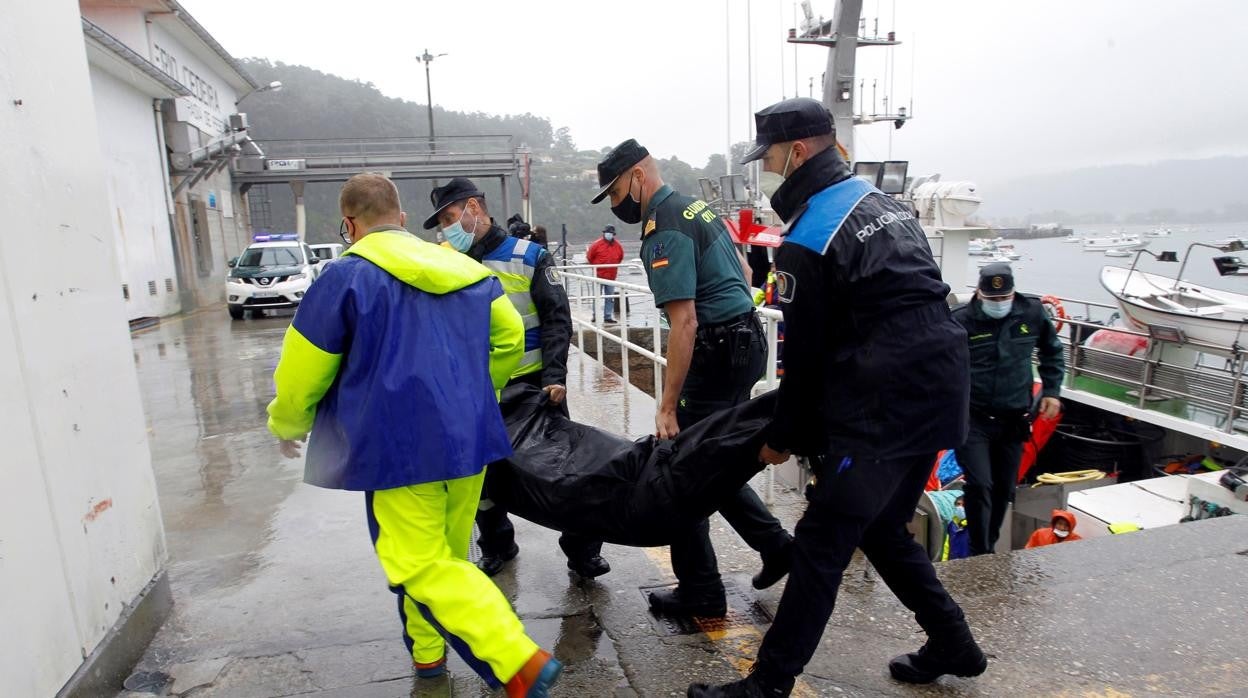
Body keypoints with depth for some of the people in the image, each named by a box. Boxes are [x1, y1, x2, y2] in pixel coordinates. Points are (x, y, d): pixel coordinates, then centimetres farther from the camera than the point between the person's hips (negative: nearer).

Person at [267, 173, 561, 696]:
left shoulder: (346, 277, -7)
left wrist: (287, 427, 17)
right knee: (446, 554, 21)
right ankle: (427, 649, 37)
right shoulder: (462, 268, 9)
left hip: (399, 447, -6)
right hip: (470, 439, 6)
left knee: (422, 566, 0)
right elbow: (510, 337, 14)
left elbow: (302, 371, -3)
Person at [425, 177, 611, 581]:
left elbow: (557, 320, -7)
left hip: (535, 383, -3)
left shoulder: (528, 256, -5)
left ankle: (582, 550, 17)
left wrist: (554, 375, -18)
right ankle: (497, 545, 33)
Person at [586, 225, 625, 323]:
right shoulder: (597, 244, -6)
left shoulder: (618, 245, 4)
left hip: (611, 276, 3)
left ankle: (608, 316, 13)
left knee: (610, 297, 6)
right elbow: (589, 257, 3)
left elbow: (620, 257, 20)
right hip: (599, 275, -3)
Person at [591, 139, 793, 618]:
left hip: (717, 354, -10)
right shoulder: (696, 207, 15)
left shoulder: (664, 229, -16)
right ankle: (773, 542, 25)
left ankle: (700, 592, 12)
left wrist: (668, 407, -23)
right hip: (744, 342, 10)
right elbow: (742, 274, 23)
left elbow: (684, 323, -24)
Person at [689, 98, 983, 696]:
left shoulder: (806, 242, -13)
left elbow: (805, 354, -10)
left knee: (821, 541, -2)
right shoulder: (881, 202, 15)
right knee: (881, 528, 22)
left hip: (883, 407, -9)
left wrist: (784, 437, 4)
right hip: (938, 393, 10)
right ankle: (952, 644, 35)